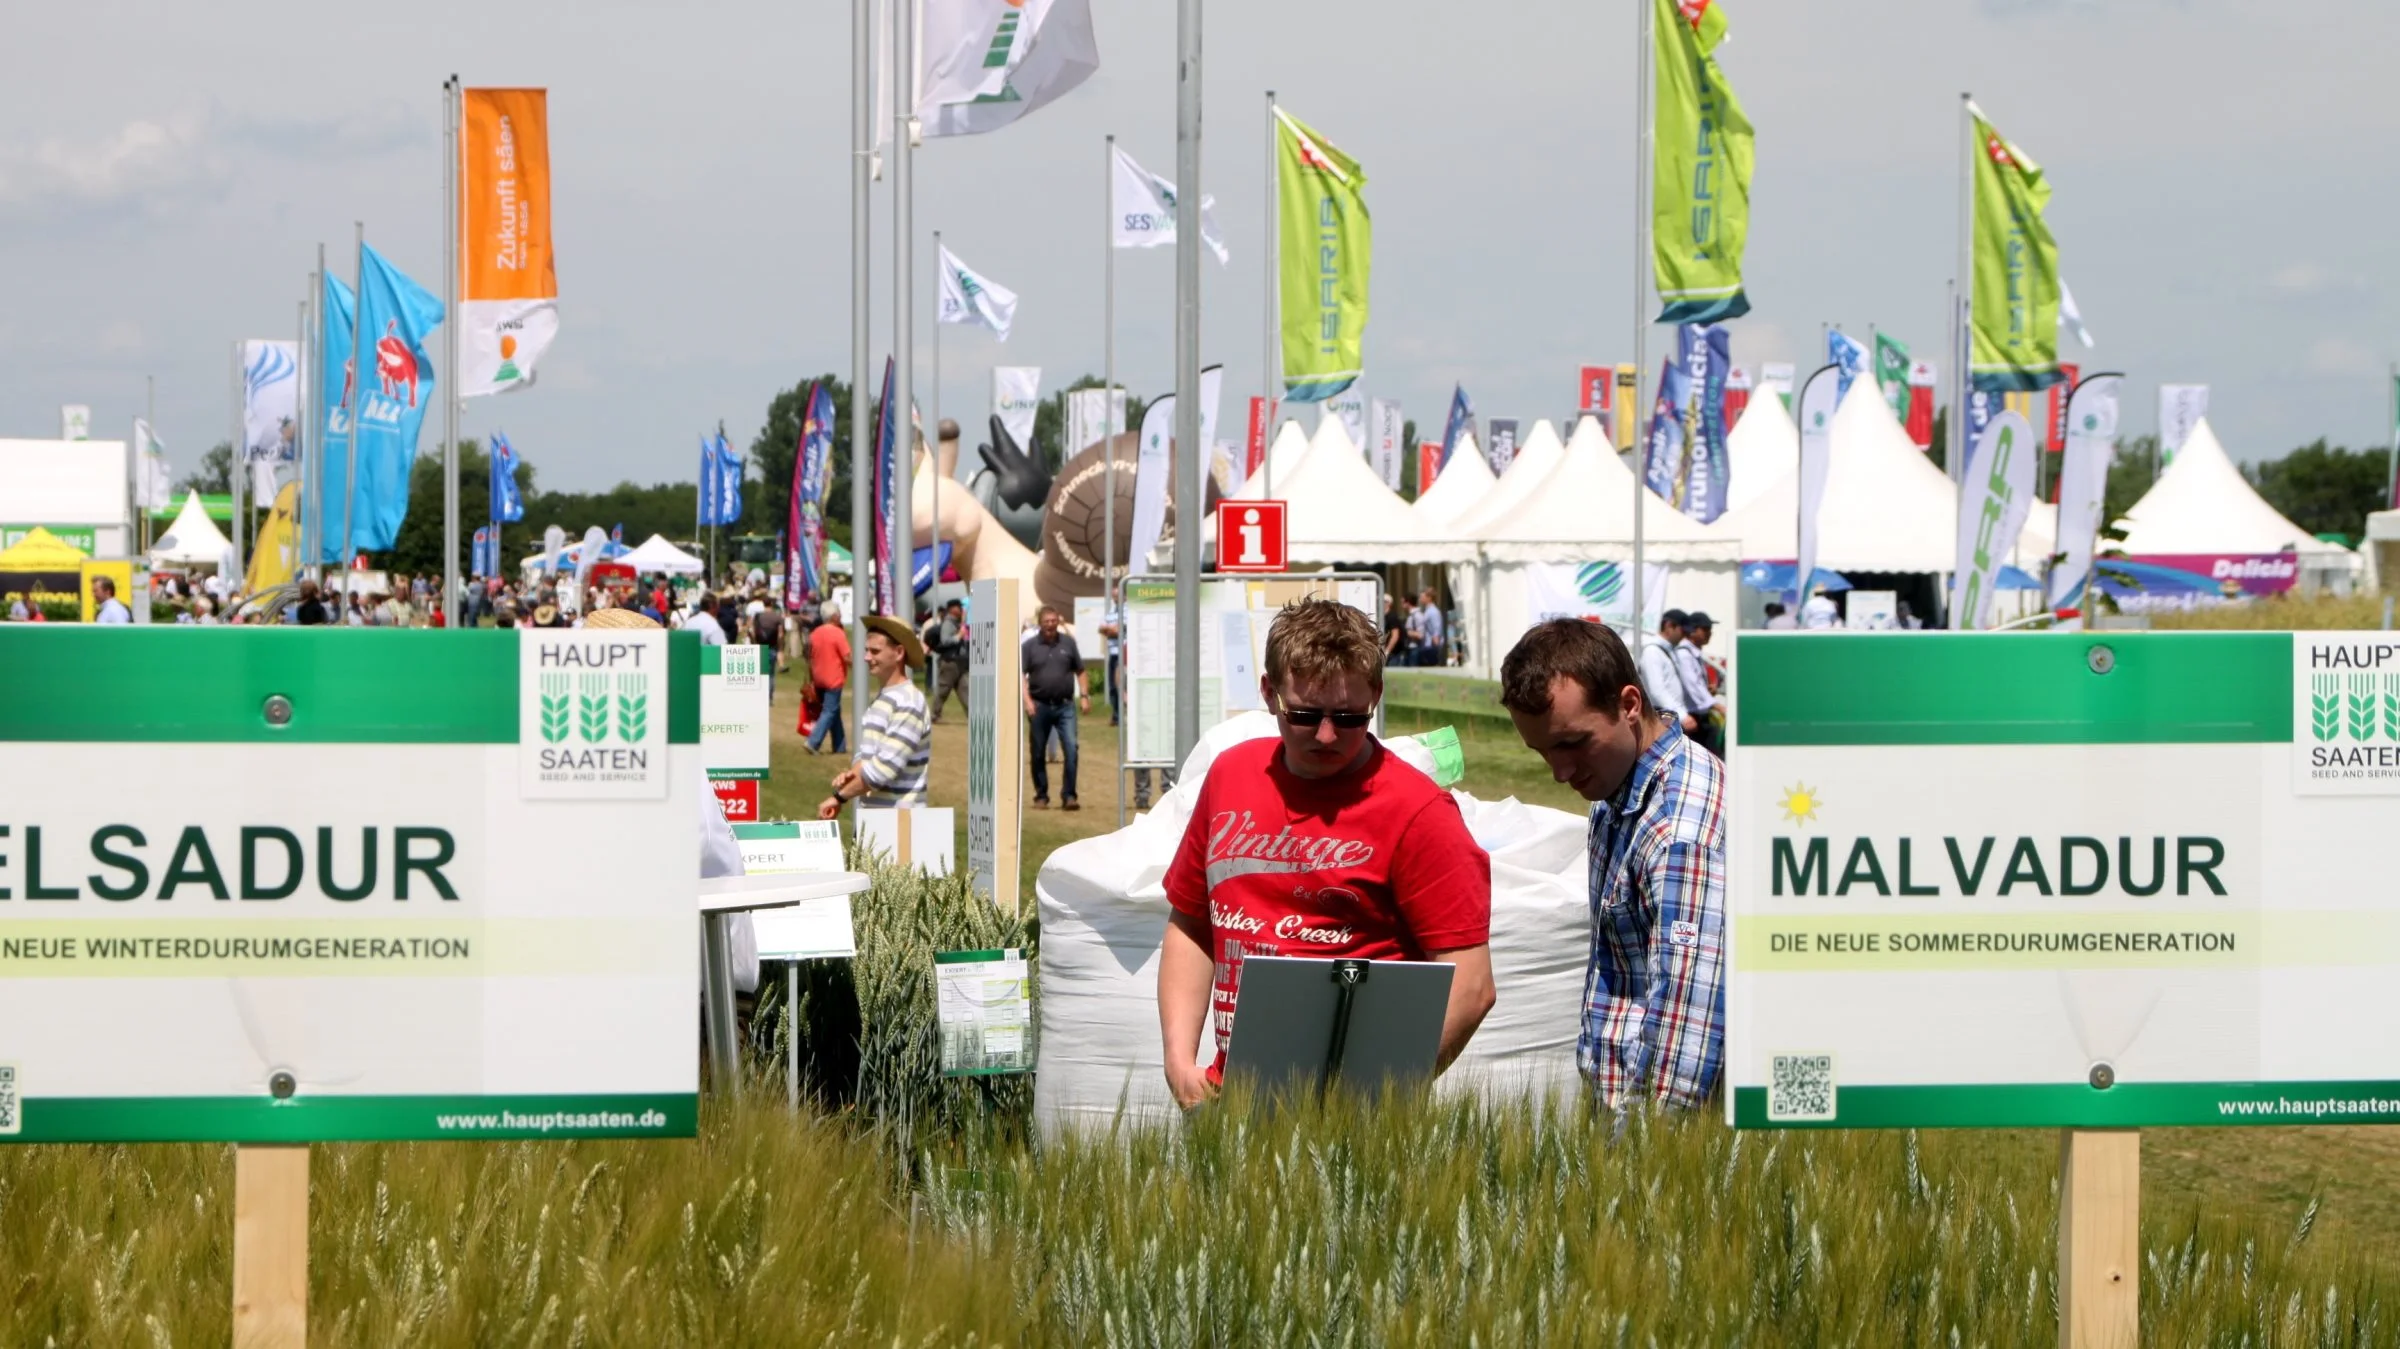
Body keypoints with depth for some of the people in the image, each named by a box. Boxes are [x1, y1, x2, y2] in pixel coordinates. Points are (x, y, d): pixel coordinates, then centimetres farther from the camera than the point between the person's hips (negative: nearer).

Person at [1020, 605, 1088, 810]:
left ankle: (1069, 796, -10)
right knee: (1038, 753, 6)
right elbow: (1021, 675, -1)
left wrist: (1084, 695, 6)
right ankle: (1041, 796, 16)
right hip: (1040, 706, 0)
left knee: (1071, 747, -12)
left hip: (1065, 706, 0)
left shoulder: (1068, 643, 8)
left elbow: (1079, 671, 15)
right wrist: (1027, 700, -12)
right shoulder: (1030, 645, 2)